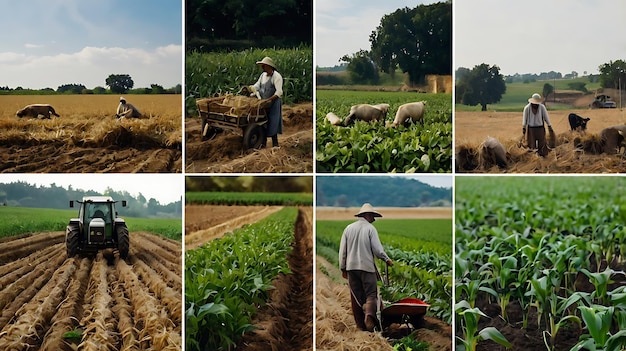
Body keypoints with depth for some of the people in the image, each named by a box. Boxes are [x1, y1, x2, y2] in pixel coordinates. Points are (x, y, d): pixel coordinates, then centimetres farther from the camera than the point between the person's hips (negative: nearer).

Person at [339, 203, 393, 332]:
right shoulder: (370, 228, -5)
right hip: (367, 267, -4)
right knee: (371, 293, 0)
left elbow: (342, 250, 9)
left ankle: (361, 324, 10)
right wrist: (387, 259, 8)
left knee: (356, 296, 8)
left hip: (351, 267, 4)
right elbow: (377, 249, -8)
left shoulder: (348, 228, 8)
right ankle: (369, 314, -26)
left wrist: (343, 268, 16)